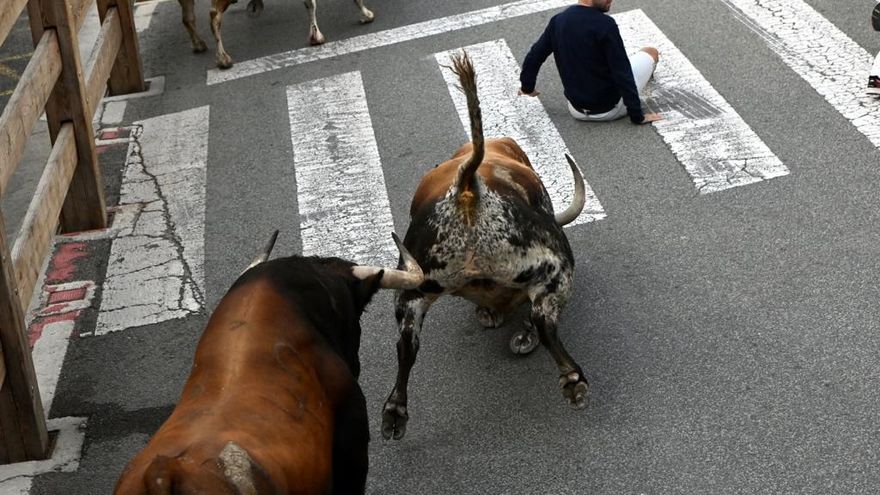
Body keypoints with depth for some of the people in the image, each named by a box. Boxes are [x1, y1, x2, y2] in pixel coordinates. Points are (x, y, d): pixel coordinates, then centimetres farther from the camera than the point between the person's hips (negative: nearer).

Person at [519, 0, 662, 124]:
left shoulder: (558, 21, -5)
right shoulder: (604, 24, -24)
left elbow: (534, 57, 5)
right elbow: (622, 73, -25)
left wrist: (527, 87, 23)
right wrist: (638, 116, -19)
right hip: (609, 108, -6)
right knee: (651, 52, 21)